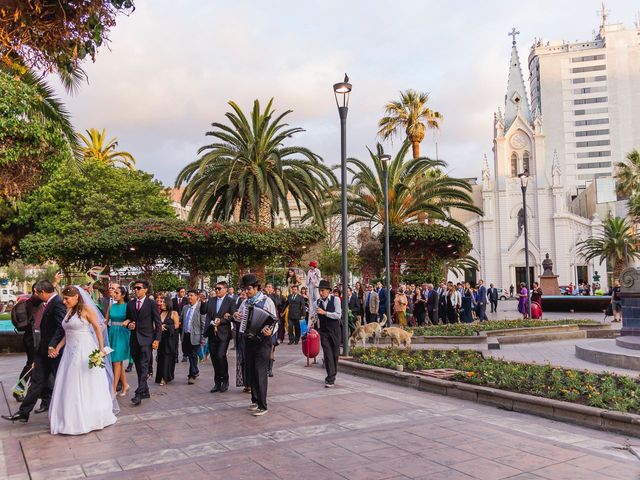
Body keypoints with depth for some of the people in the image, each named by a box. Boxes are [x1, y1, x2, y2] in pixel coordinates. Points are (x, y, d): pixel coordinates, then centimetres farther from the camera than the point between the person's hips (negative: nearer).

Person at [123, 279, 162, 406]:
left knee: (144, 367, -12)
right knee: (138, 368, 10)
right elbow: (127, 320, 20)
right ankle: (145, 392, 21)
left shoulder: (152, 304, -3)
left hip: (146, 339, -5)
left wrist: (157, 339, -9)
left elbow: (158, 323, -3)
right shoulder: (130, 304, 11)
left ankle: (139, 394, -15)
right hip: (134, 339, 6)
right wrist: (128, 325, -4)